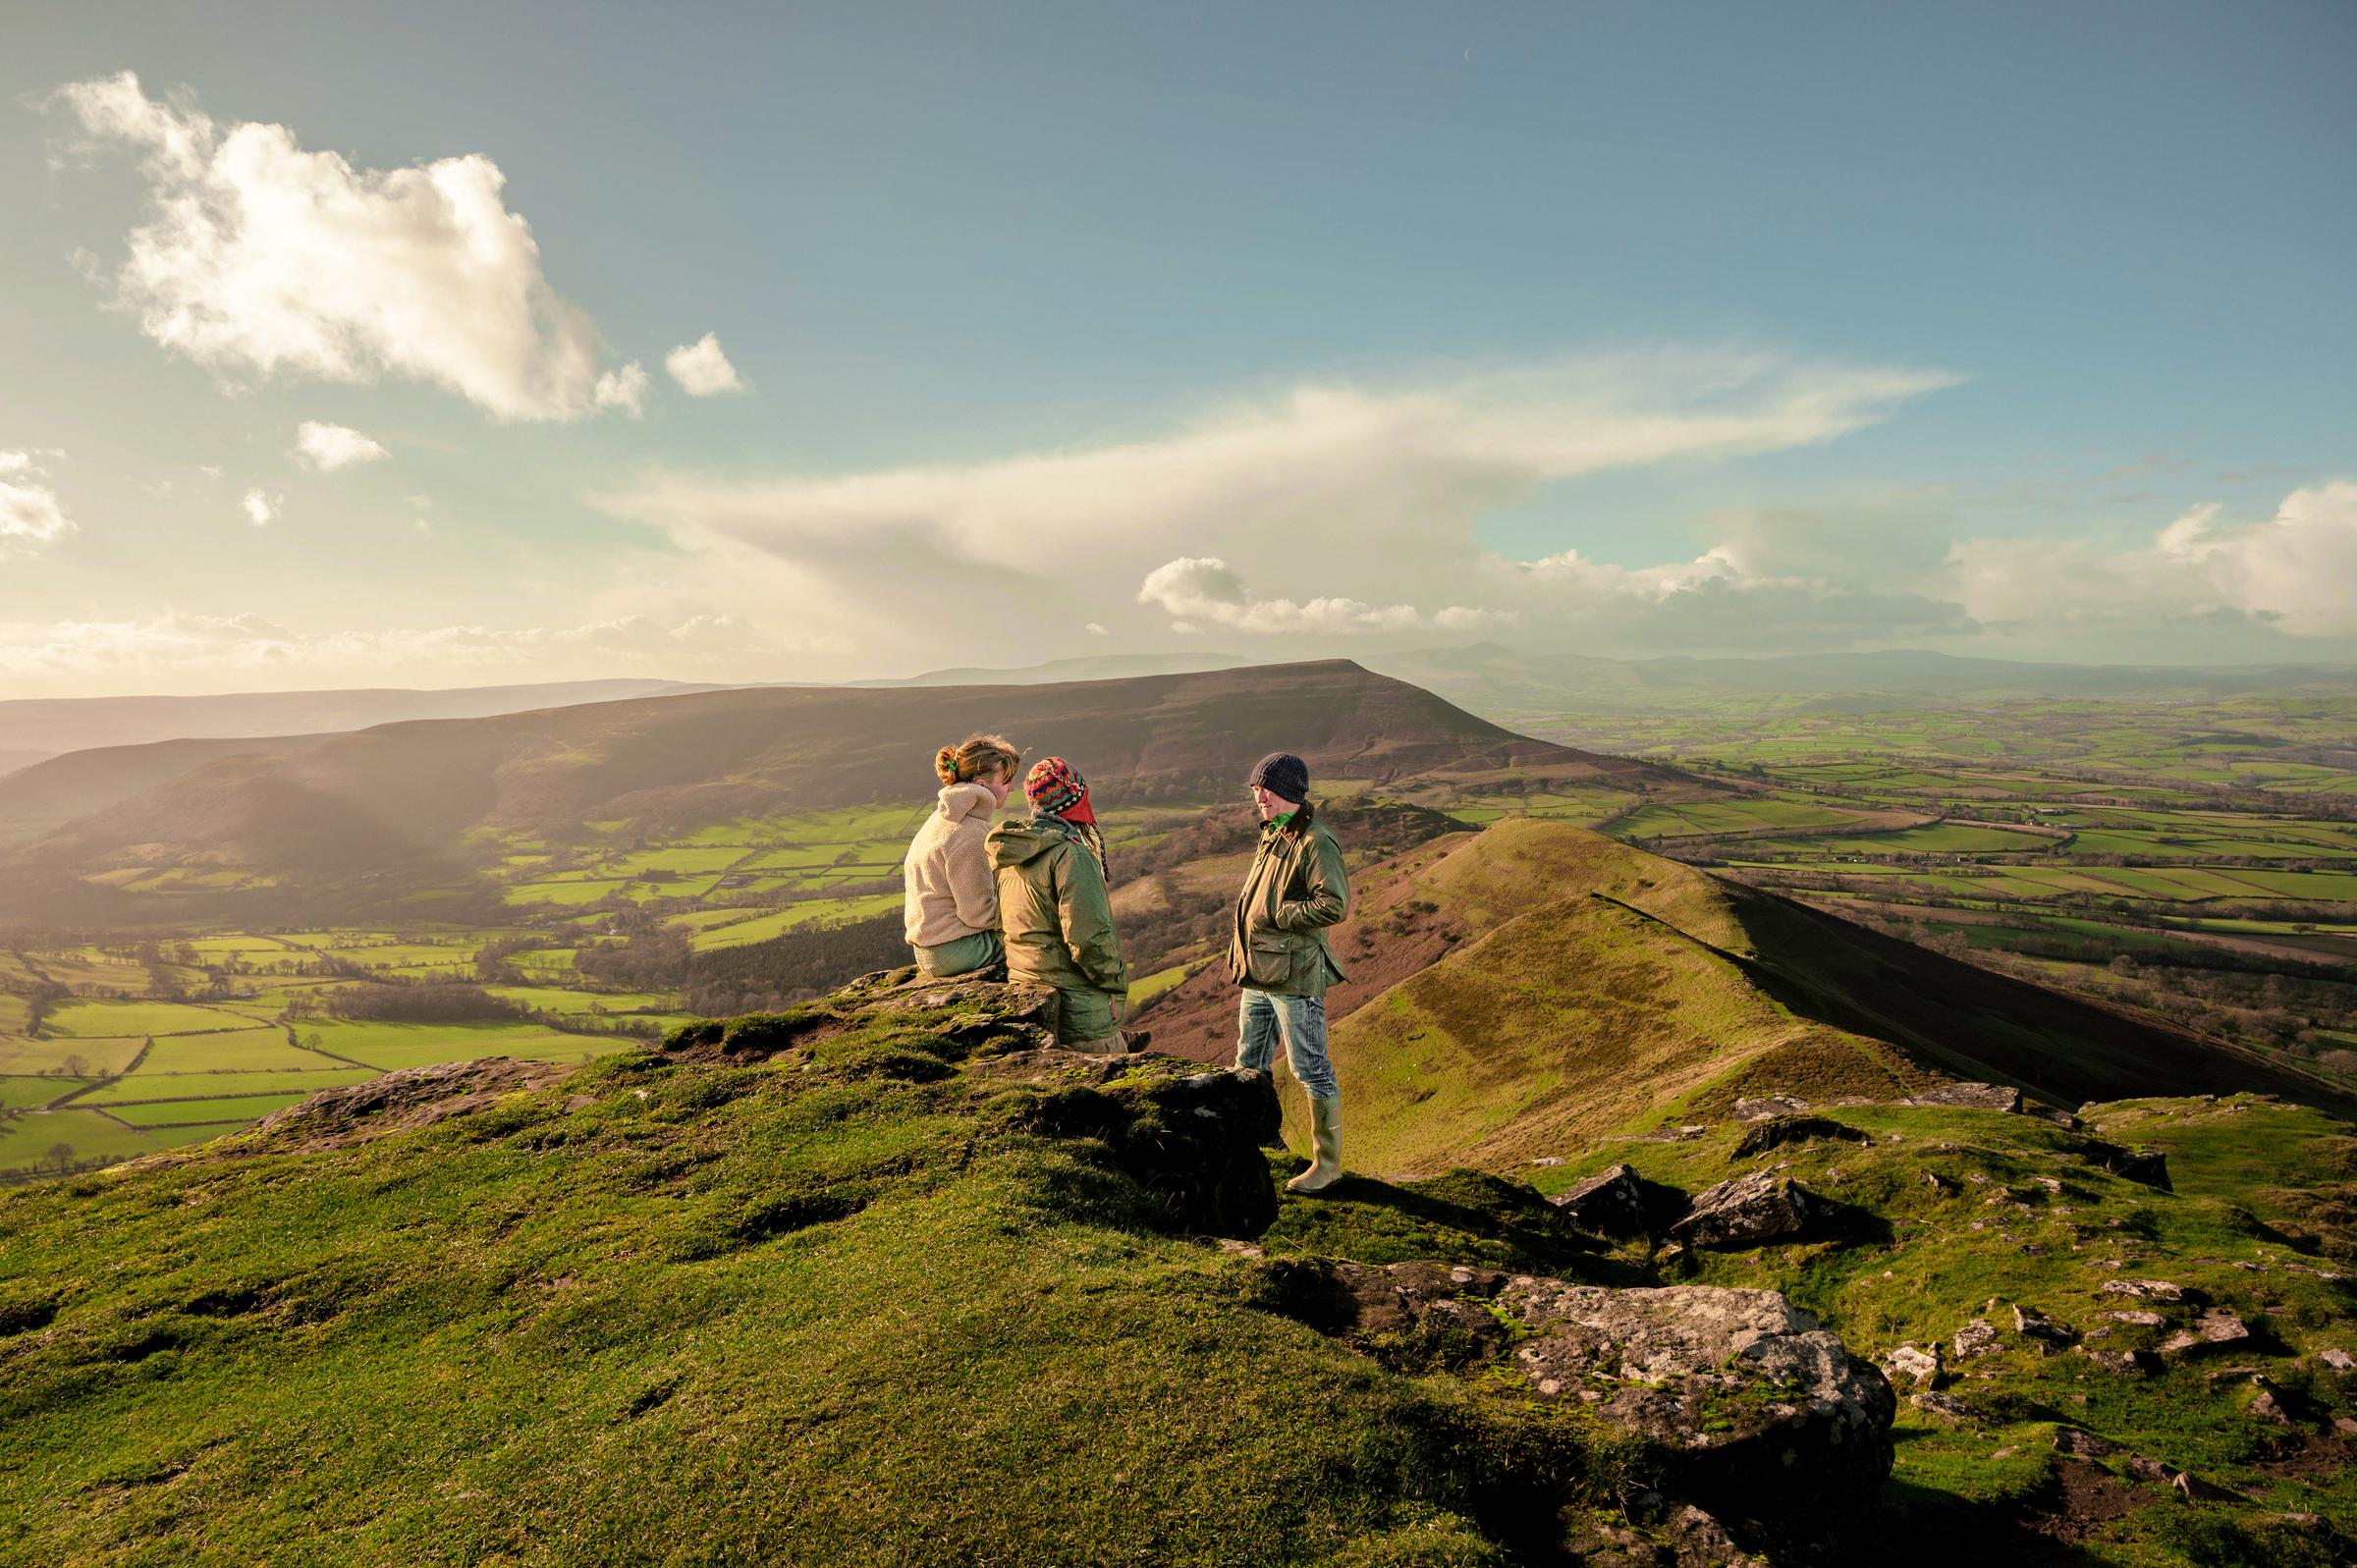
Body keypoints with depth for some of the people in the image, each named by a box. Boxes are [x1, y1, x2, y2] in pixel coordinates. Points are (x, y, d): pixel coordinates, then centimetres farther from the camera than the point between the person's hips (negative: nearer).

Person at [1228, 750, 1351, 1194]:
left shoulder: (1314, 842, -17)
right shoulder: (1271, 835, 12)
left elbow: (1335, 904, -25)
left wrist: (1275, 916, -20)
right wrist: (1242, 936, 15)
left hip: (1294, 975, -9)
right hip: (1258, 973, 9)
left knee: (1310, 1069, 2)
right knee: (1249, 1065, 19)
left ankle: (1327, 1163, 14)